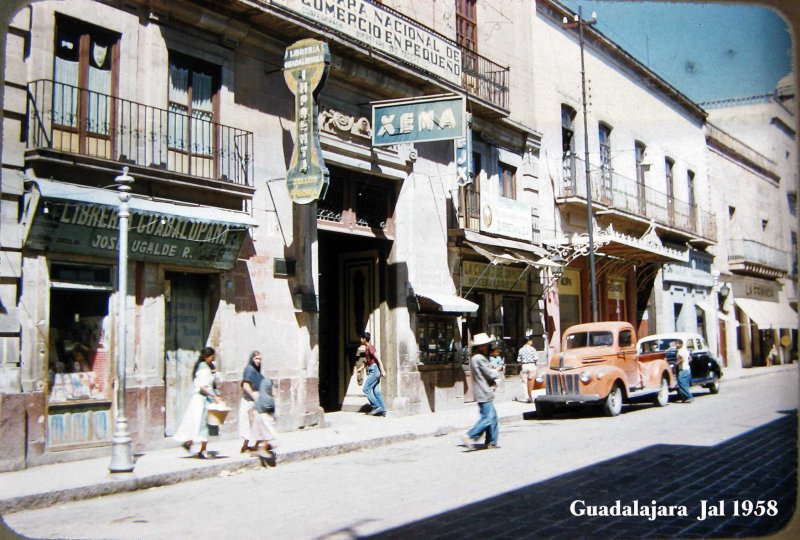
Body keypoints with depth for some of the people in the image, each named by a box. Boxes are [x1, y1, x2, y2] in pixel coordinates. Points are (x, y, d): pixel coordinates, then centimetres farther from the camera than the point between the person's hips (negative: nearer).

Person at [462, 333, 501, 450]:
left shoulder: (474, 358, 16)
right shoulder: (480, 358, -17)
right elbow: (491, 374, -16)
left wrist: (492, 381, 7)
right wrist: (497, 372, 5)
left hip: (482, 393, 10)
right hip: (484, 393, -10)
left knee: (493, 417, 12)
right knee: (487, 418, -9)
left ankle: (491, 442, 14)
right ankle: (470, 436, -10)